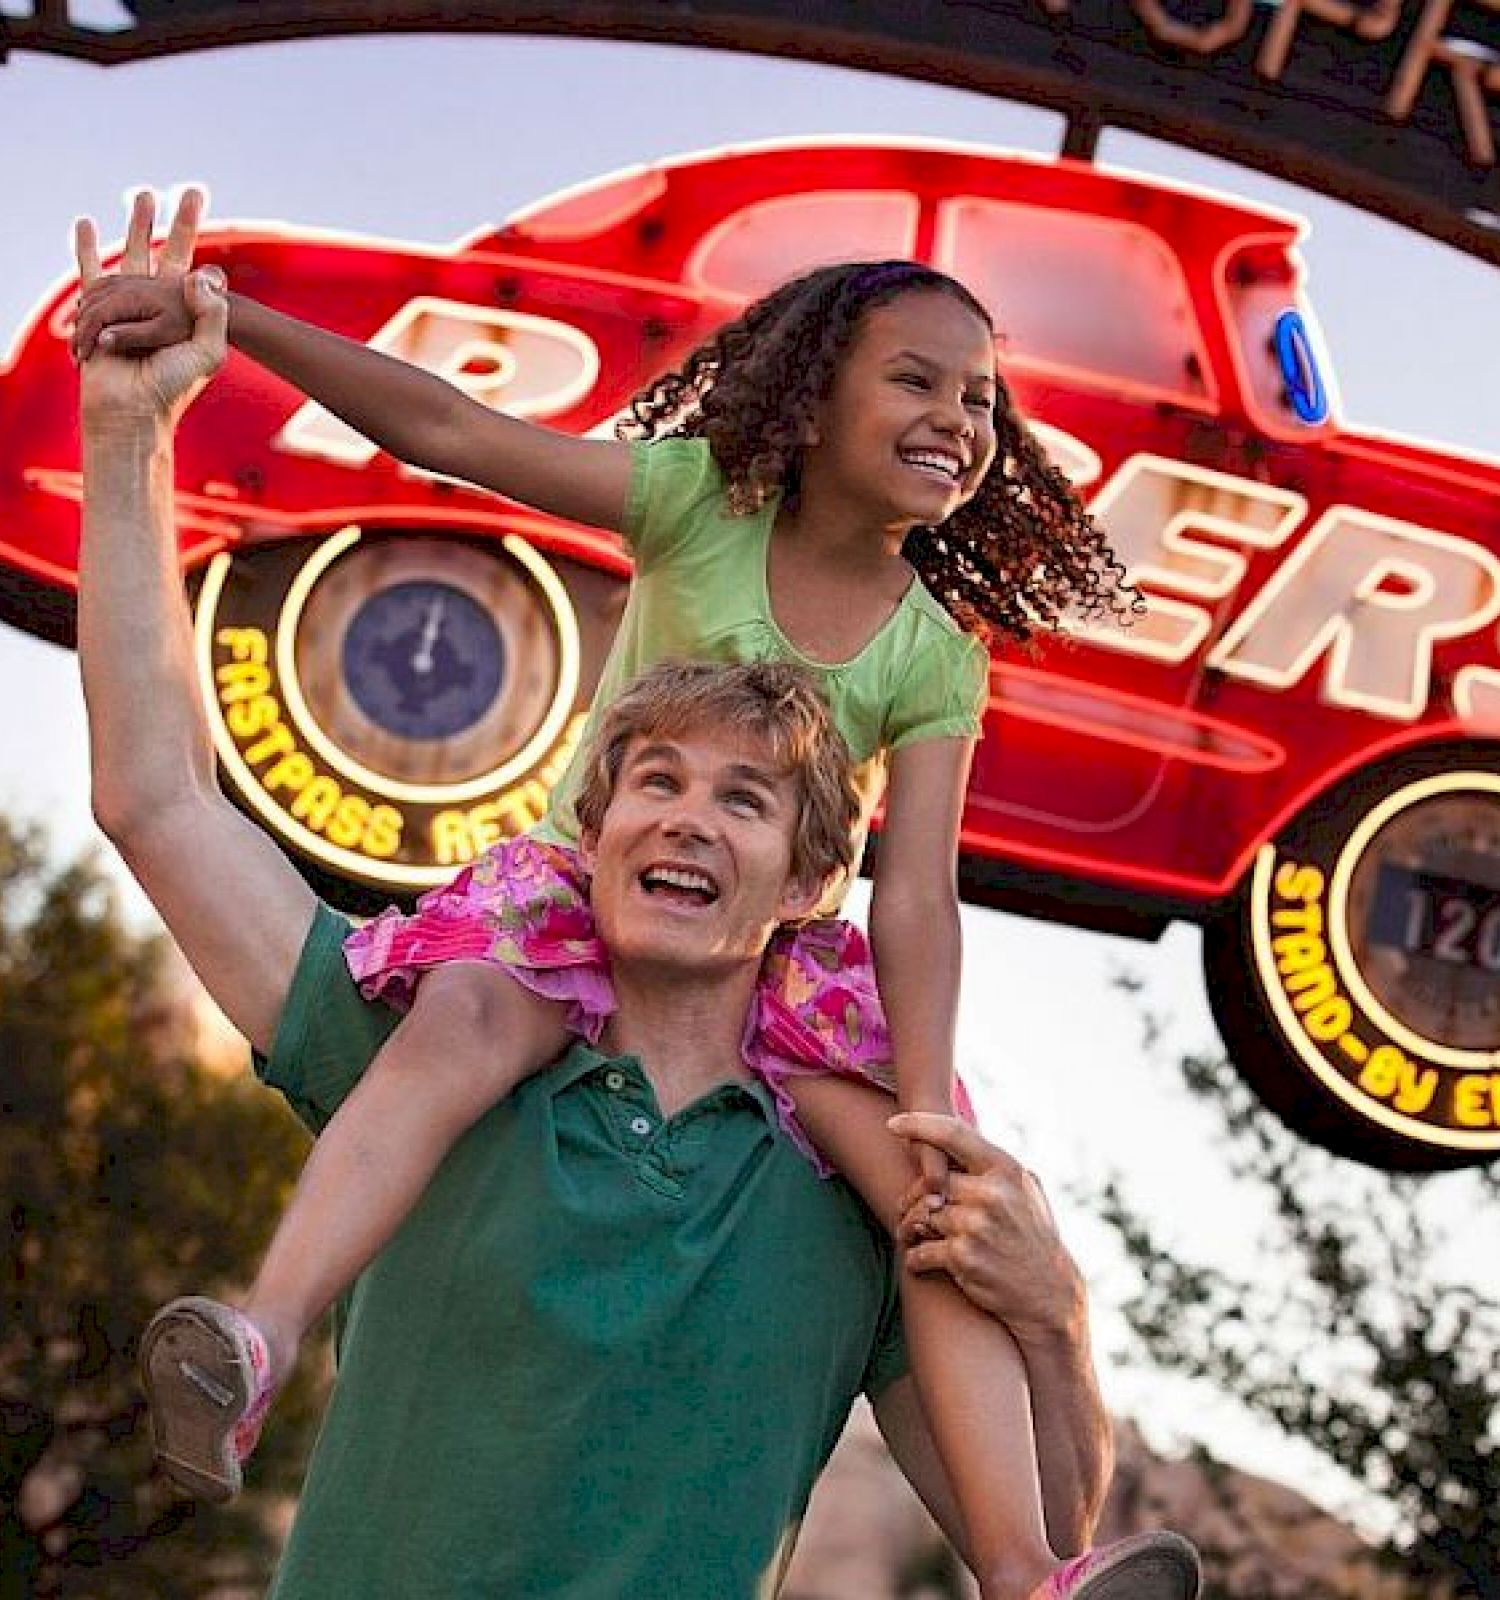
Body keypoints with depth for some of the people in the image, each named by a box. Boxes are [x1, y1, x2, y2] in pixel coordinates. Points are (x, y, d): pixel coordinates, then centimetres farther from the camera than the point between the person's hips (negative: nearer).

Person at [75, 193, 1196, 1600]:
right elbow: (445, 430, -14)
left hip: (779, 952, 3)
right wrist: (218, 313, -24)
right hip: (581, 886, -2)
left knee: (952, 1197, -17)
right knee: (464, 1019, -36)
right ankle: (267, 1329, -53)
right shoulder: (702, 500, -7)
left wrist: (930, 1114, -25)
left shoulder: (935, 659, -2)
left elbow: (916, 898, -10)